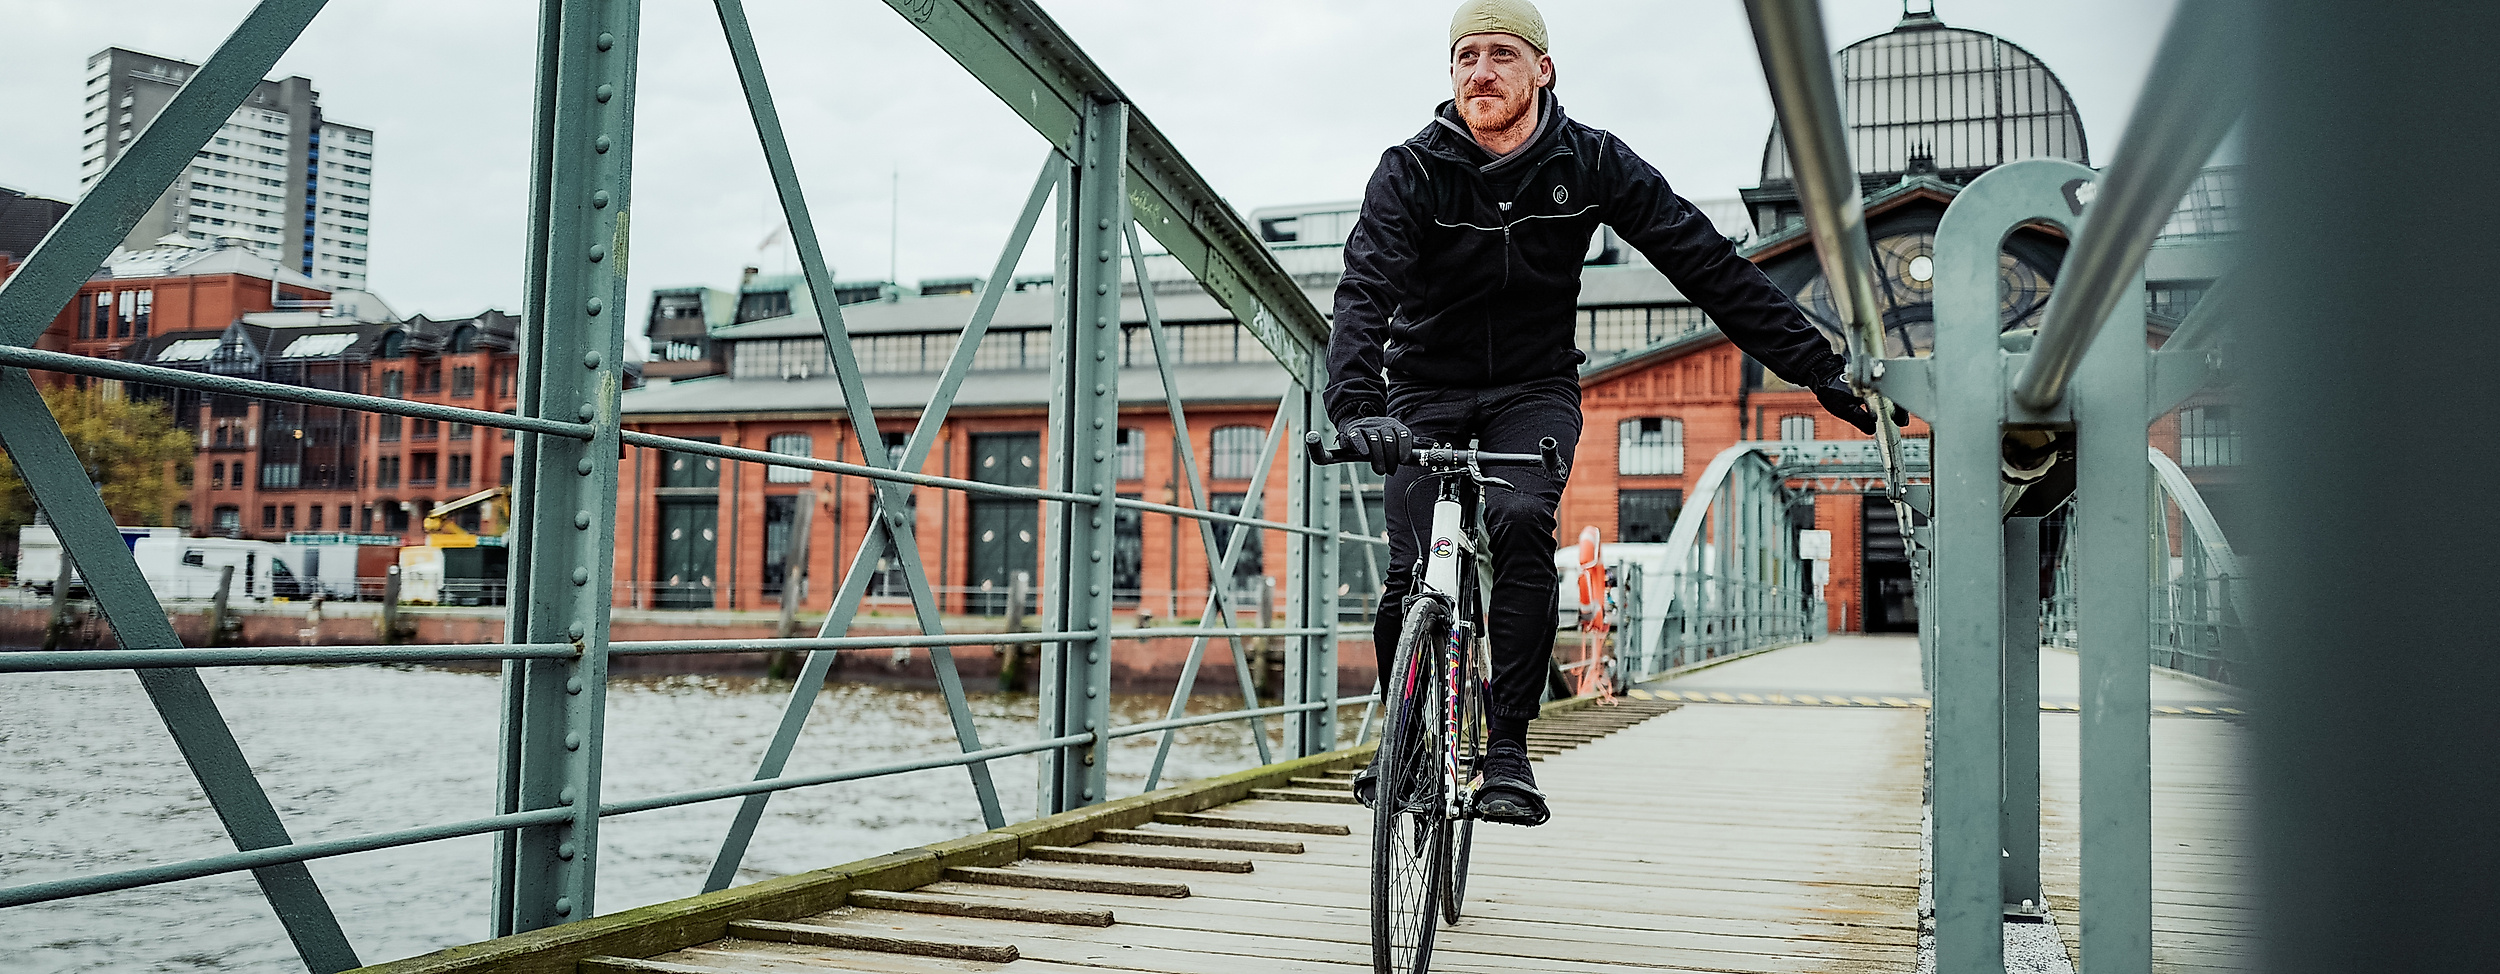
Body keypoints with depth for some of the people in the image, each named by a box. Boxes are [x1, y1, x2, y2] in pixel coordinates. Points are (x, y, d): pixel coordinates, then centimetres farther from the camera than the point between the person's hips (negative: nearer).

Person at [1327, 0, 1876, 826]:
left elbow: (1708, 264, -12)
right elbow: (1365, 292, -28)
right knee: (1413, 572, -13)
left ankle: (1508, 750, -21)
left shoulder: (1590, 162, -11)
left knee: (1520, 522, -28)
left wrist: (1821, 369, -15)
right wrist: (1356, 407, -47)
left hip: (1534, 391, 0)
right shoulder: (1412, 171, -14)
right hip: (1427, 391, 0)